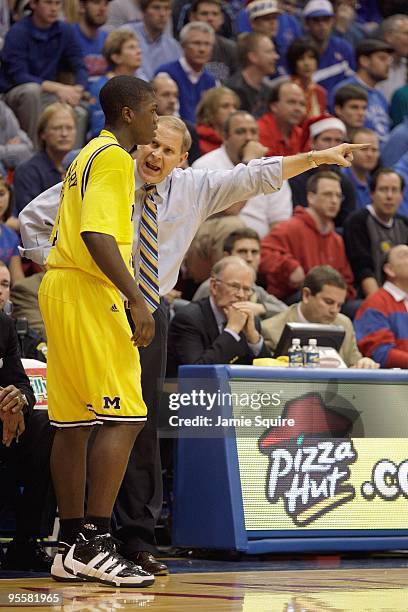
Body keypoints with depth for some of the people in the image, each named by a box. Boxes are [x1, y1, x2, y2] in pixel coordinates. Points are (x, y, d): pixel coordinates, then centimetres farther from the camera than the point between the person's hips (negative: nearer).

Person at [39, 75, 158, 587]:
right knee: (122, 417, -12)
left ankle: (71, 547, 11)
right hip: (89, 294, -10)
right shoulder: (113, 157, -9)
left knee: (73, 423, 9)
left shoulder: (89, 156, 22)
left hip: (60, 289, 10)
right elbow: (97, 233, -21)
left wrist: (131, 286, 28)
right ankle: (93, 544, -17)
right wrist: (136, 297, -23)